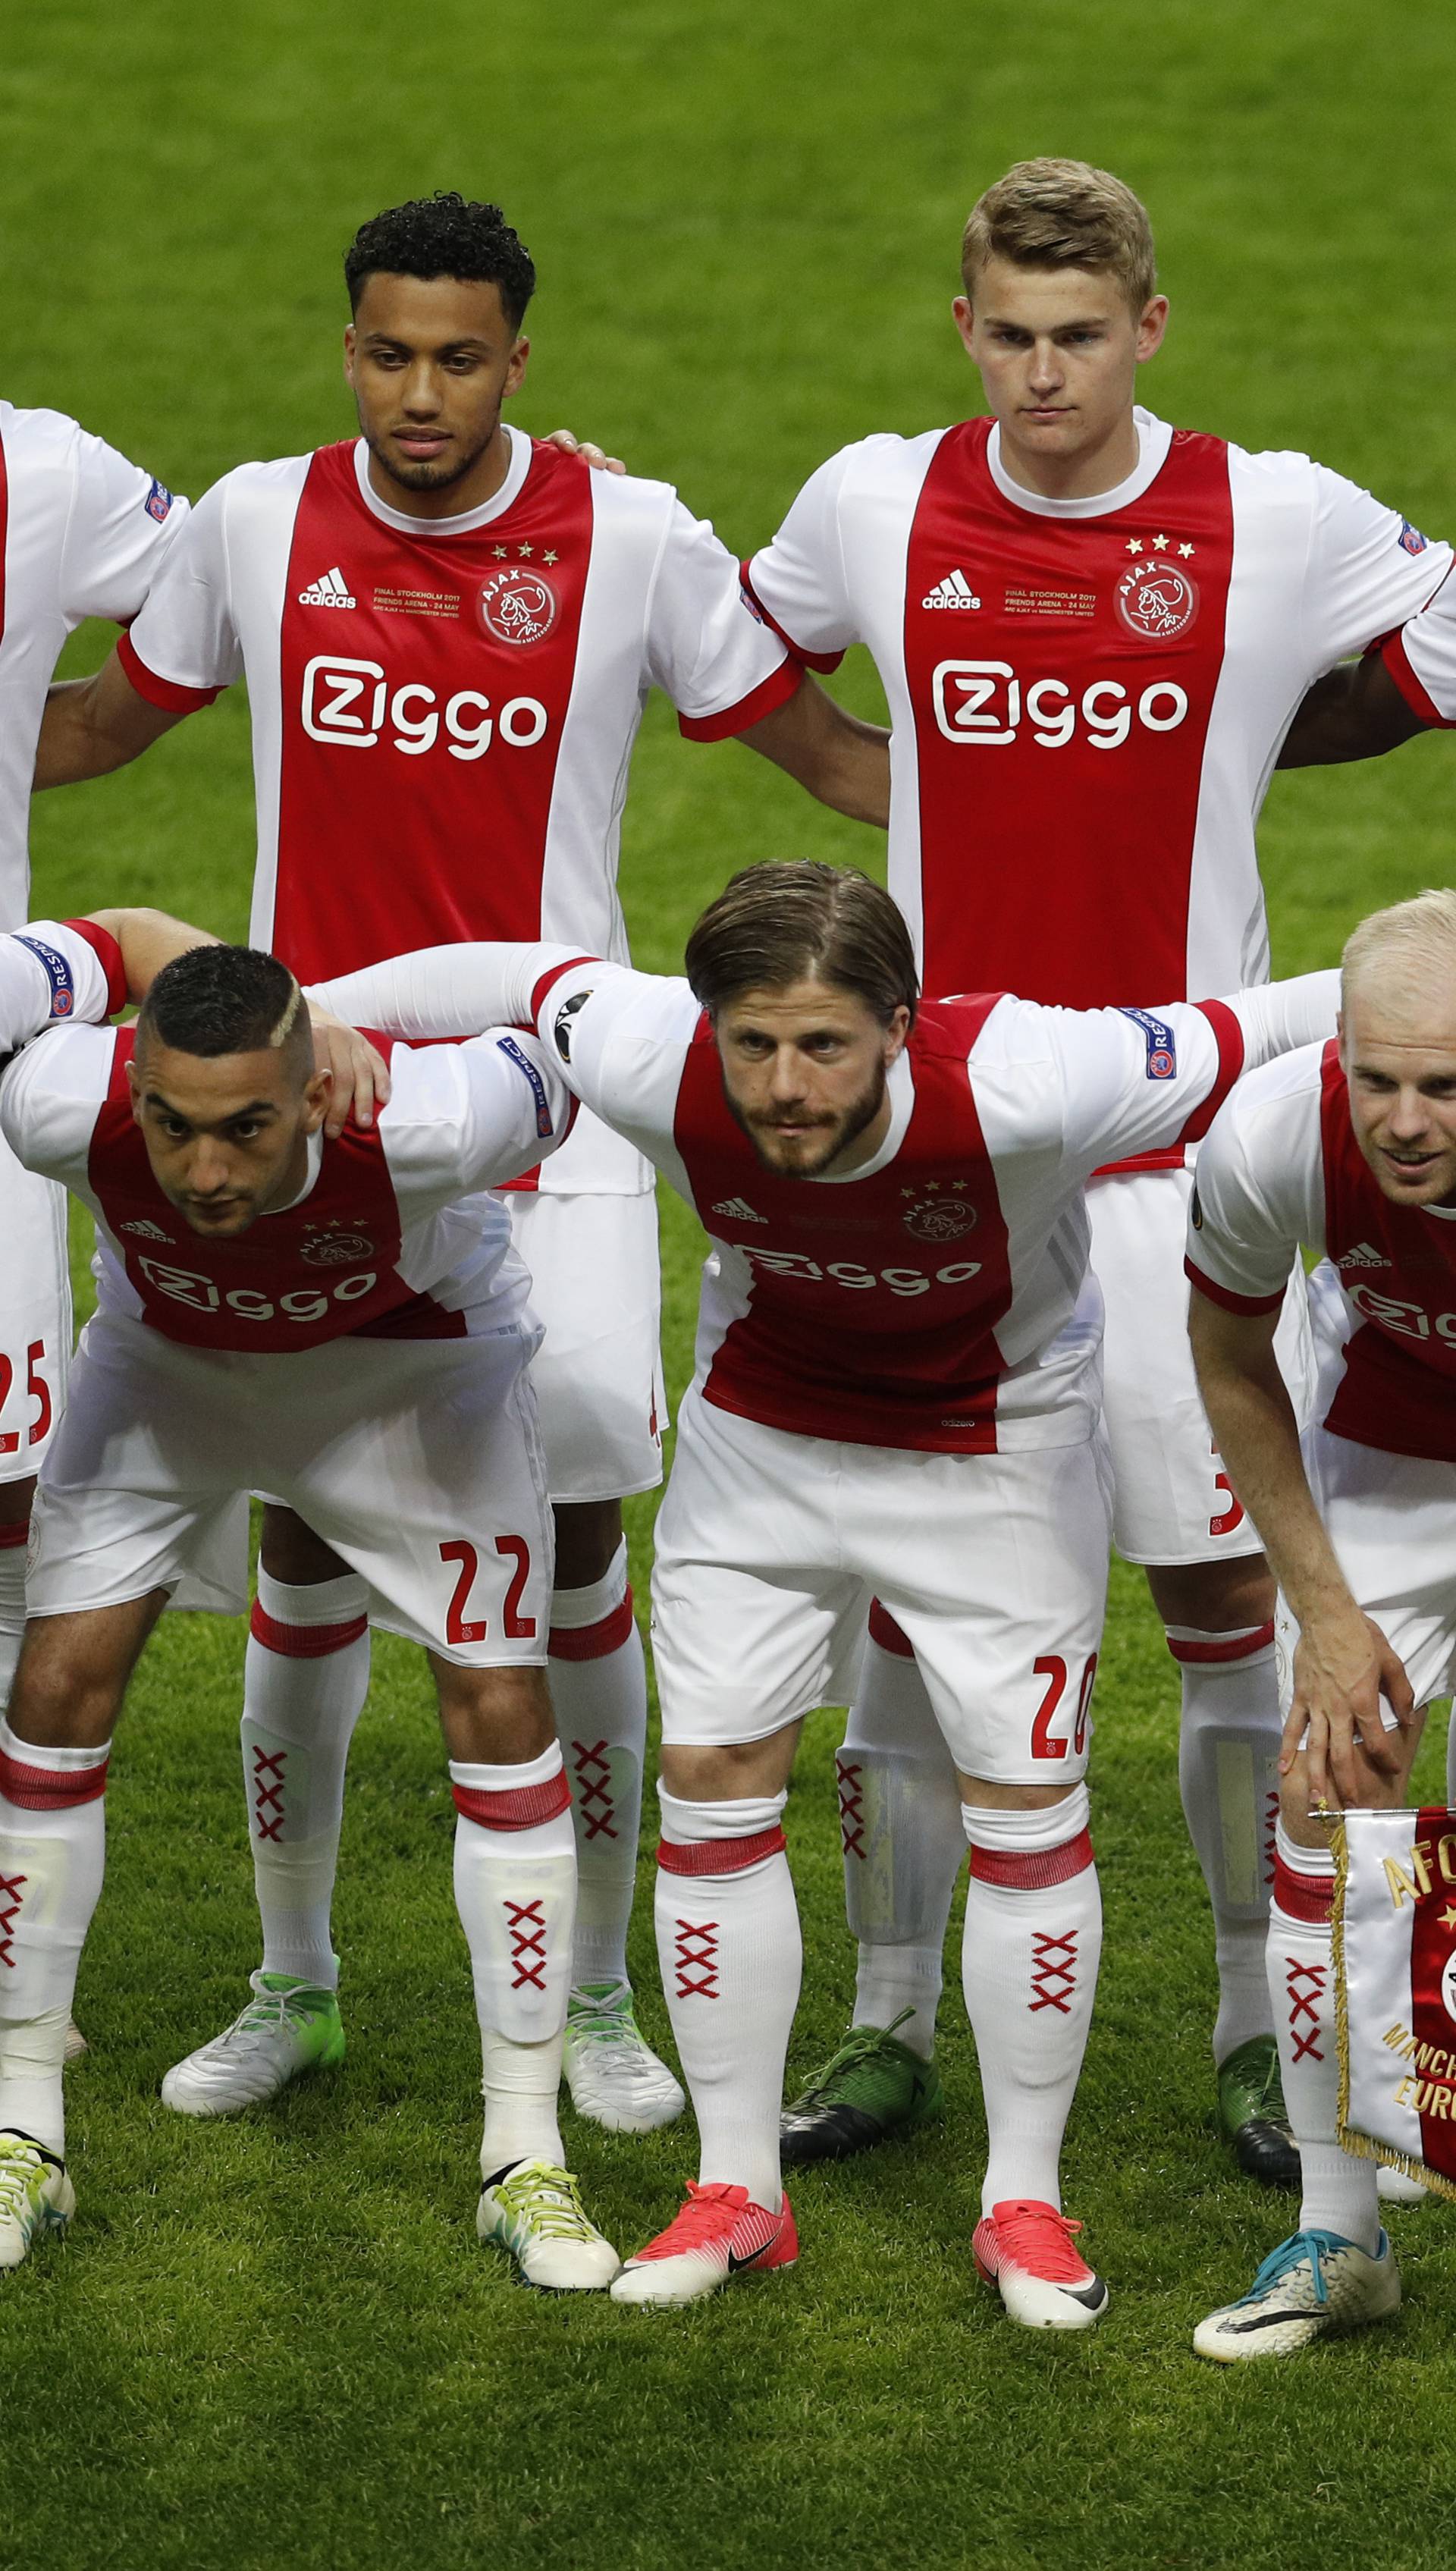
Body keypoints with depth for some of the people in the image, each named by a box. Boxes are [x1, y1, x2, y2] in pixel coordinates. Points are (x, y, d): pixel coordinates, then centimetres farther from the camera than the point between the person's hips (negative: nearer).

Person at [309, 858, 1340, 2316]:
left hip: (997, 1443, -2)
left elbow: (1257, 1037, -29)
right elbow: (511, 979, -11)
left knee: (1027, 1801, 0)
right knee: (712, 1779, 2)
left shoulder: (1020, 1087, -40)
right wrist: (284, 1017, 0)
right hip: (763, 1424, 2)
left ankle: (1024, 2203, 16)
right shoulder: (654, 1070, -31)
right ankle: (737, 2191, 16)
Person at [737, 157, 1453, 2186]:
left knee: (1222, 1596, 2)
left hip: (1174, 1142, -1)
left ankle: (1261, 2033, 15)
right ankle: (893, 2025, 17)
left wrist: (1261, 744, -2)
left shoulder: (1277, 525, -5)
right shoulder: (878, 506, 3)